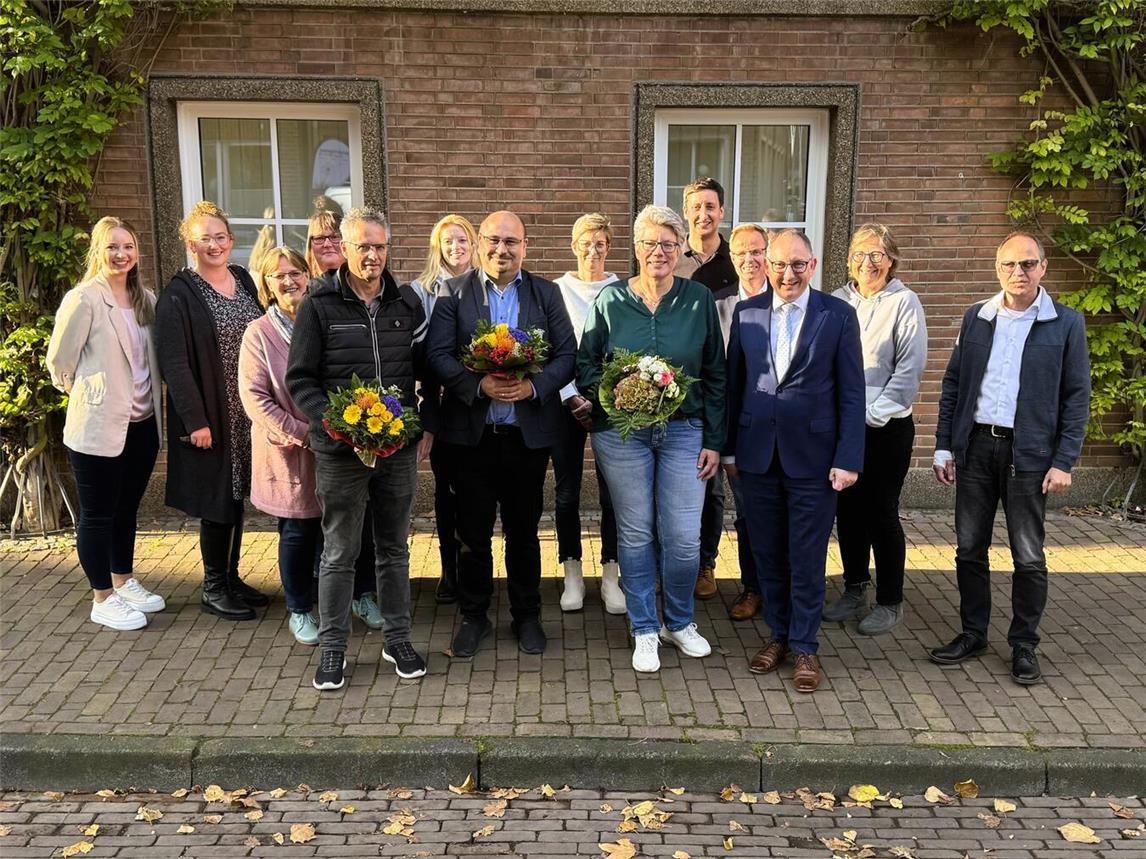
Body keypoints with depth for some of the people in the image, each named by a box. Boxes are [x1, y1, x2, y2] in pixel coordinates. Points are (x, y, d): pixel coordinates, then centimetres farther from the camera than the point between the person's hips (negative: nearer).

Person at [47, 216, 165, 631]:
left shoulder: (145, 300, 7)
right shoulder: (83, 299, -13)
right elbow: (59, 359, -9)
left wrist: (150, 398, 10)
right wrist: (84, 394, 3)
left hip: (142, 424, 6)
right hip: (98, 426, -6)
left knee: (126, 508, 19)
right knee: (98, 514, 6)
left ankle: (124, 582, 33)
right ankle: (103, 599, 17)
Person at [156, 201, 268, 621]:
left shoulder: (244, 282, 9)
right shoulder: (179, 295, -10)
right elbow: (174, 363, -14)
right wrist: (195, 421, -18)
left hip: (247, 413, 6)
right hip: (210, 416, -6)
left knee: (238, 494, 13)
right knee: (216, 499, 1)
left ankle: (232, 577, 27)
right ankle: (213, 588, 16)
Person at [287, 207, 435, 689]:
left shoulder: (407, 302, 6)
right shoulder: (319, 305, -4)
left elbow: (428, 372, 11)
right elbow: (300, 380, -4)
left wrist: (427, 428, 1)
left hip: (400, 449, 3)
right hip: (340, 451, -3)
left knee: (394, 550, 14)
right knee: (339, 554, 7)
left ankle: (398, 640, 27)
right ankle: (332, 650, 20)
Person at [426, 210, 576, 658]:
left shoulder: (546, 293, 5)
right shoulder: (453, 292, 1)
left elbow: (567, 355, 1)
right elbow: (438, 355, -6)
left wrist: (534, 385, -17)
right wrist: (478, 385, -21)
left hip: (529, 432, 1)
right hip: (472, 432, -1)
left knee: (524, 531, 13)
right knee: (473, 532, 10)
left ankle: (526, 615, 29)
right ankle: (474, 616, 27)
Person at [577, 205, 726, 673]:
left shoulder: (700, 300, 2)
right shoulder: (610, 299, 1)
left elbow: (715, 375, 5)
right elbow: (585, 363, 7)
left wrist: (714, 440, 2)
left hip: (684, 430, 0)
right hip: (621, 432, 0)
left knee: (684, 538, 0)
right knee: (635, 534, 7)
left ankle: (680, 622, 25)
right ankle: (645, 629, 24)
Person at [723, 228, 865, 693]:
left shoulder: (838, 315, -3)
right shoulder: (745, 312, 5)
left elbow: (851, 392, -3)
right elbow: (734, 383, 8)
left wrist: (848, 458, -8)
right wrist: (729, 448, 7)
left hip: (813, 456, -2)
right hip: (757, 455, 3)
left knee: (807, 559, 6)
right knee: (767, 554, 12)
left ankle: (805, 646, 21)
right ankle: (778, 634, 29)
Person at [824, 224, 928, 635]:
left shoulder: (904, 302, -4)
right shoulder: (837, 301, 7)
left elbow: (909, 369, -8)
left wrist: (872, 414, -13)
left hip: (887, 427, -4)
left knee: (882, 512, 1)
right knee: (848, 509, 11)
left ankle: (890, 602, 15)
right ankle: (854, 591, 26)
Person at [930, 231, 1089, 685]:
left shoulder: (1066, 323, -1)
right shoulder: (976, 317, 7)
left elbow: (1076, 397, -2)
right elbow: (953, 383, 9)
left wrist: (1064, 461, -8)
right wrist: (944, 446, 4)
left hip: (1029, 453, -3)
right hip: (975, 447, 3)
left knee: (1029, 558, 5)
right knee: (969, 549, 10)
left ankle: (1024, 644, 20)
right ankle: (973, 634, 24)